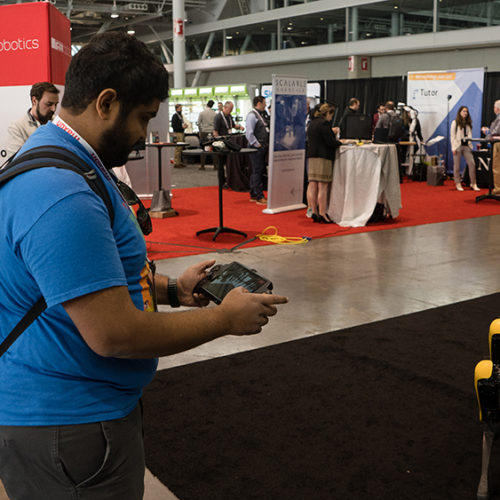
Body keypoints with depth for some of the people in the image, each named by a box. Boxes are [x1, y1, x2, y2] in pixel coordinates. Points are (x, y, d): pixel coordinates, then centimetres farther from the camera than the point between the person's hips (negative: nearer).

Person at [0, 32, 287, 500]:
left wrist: (171, 289, 8)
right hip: (64, 426, -10)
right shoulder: (62, 195, -29)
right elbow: (114, 334, -29)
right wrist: (226, 318, -16)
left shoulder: (52, 157, 8)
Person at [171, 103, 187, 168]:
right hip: (177, 133, -10)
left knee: (180, 148, 11)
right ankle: (176, 163, -8)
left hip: (182, 133, 10)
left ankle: (179, 162, 17)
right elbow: (173, 125, -16)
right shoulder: (175, 116, -10)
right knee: (178, 148, -10)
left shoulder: (180, 115, 19)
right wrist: (182, 127, -17)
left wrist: (184, 125, 9)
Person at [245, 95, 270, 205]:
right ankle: (259, 197, -5)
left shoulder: (263, 115, 16)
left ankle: (253, 195, 21)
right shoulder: (252, 115, -12)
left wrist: (266, 144, 14)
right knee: (257, 172, -6)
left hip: (263, 147, 9)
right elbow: (249, 133, -19)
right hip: (257, 148, -9)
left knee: (260, 171, 13)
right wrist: (257, 145, -16)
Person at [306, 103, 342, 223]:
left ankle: (314, 212, 12)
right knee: (323, 186, -4)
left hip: (311, 156, 8)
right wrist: (340, 142, 4)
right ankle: (322, 213, -2)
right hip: (323, 157, -8)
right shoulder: (324, 123, -12)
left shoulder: (312, 123, 15)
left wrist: (331, 132, 28)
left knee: (312, 185, 8)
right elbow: (330, 142, -15)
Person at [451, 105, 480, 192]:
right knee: (457, 165, 0)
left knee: (472, 163, -5)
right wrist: (453, 148, -11)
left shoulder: (468, 123, 15)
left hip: (466, 146, 4)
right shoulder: (455, 122, 1)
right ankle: (458, 184, 7)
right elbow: (452, 136, -3)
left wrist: (470, 144, 3)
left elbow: (470, 135, 17)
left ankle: (473, 184, -1)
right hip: (458, 146, -4)